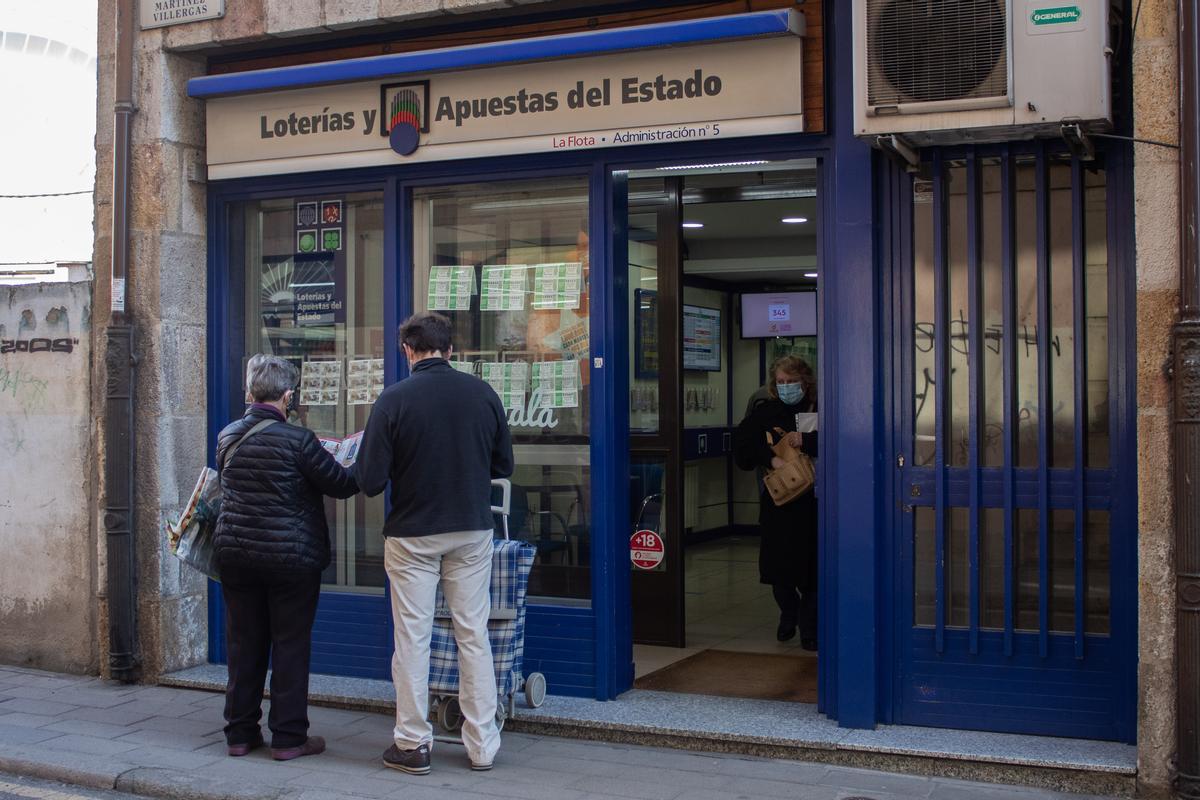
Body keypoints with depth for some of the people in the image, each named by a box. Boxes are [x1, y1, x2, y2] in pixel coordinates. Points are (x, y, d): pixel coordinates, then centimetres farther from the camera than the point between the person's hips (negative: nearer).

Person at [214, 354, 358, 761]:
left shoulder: (227, 437, 2)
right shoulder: (297, 440, -15)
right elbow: (341, 484, -8)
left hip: (235, 553, 5)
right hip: (291, 557, -5)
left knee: (243, 643, 13)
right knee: (290, 646, 4)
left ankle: (239, 733, 19)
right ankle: (288, 737, 8)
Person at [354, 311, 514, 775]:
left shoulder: (394, 399, -12)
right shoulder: (483, 394, -3)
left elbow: (370, 481, -12)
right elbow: (504, 466, 6)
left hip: (412, 534, -2)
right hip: (472, 530, 3)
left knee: (413, 638, 7)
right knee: (474, 636, 9)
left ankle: (412, 745, 14)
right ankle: (482, 745, 14)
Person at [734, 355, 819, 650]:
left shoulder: (819, 410, -1)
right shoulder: (763, 411, 5)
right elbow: (742, 447, 0)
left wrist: (806, 441, -21)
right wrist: (770, 458, -14)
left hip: (811, 500, -2)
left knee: (810, 565, -1)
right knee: (777, 563, 6)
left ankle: (809, 626, 14)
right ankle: (789, 612, 33)